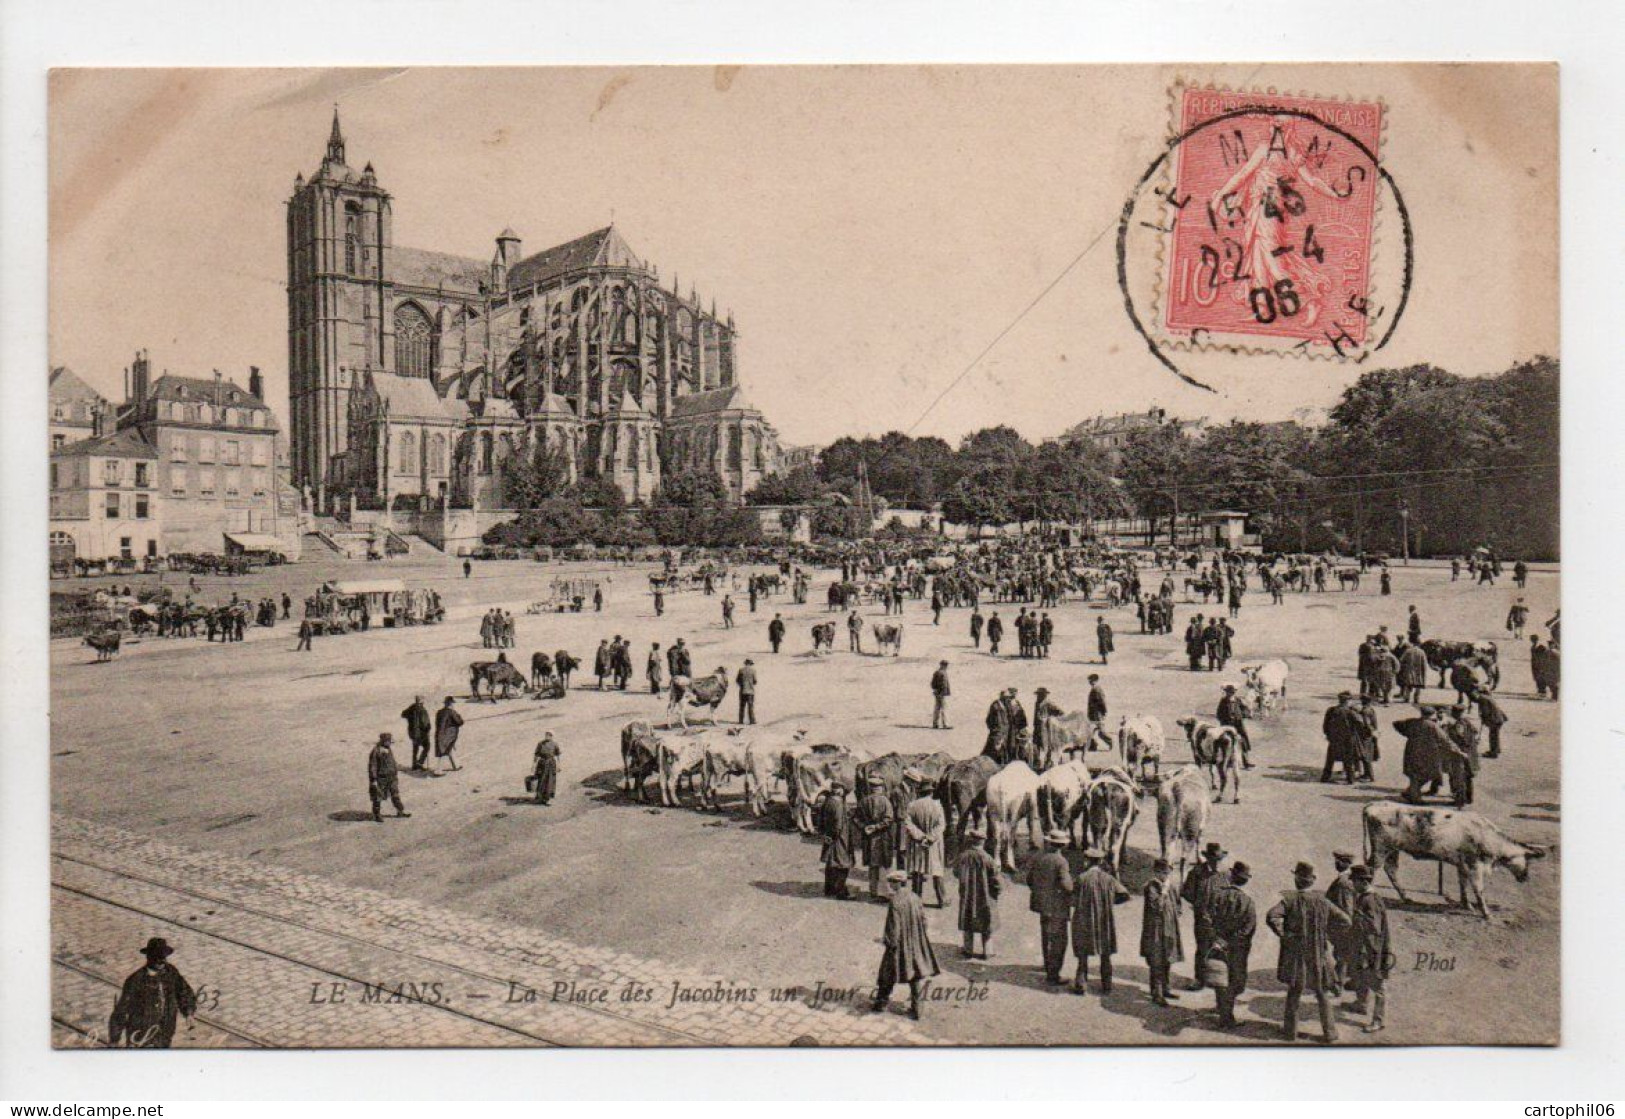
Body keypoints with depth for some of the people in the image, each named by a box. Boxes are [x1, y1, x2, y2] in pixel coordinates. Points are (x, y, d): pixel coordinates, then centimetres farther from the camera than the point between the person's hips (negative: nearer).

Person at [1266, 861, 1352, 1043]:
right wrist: (1325, 926, 8)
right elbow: (1345, 921, -2)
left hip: (1295, 955, -2)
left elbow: (1271, 916, -27)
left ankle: (1290, 1030, 21)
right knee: (1322, 994, 15)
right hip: (1318, 955, 2)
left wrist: (1282, 934, -13)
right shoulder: (1322, 901, -5)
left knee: (1294, 992, 14)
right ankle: (1329, 1032, 18)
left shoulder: (1289, 899, -13)